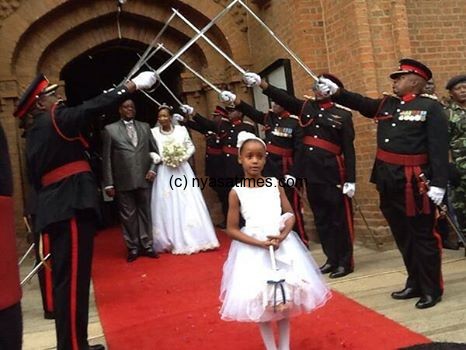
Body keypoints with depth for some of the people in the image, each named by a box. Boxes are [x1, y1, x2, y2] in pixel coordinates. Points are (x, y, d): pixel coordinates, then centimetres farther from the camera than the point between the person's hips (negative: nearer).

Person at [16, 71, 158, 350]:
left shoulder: (35, 134, 20)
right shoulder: (54, 120, -6)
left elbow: (37, 177, 20)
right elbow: (92, 107, -16)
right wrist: (132, 86, -12)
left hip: (57, 209, 10)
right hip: (71, 207, -10)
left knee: (66, 278, 13)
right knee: (73, 279, -8)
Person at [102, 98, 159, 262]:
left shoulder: (145, 126, 11)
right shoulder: (110, 129, 3)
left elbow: (155, 150, 15)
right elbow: (106, 158, 0)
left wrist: (153, 168, -1)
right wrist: (109, 183, -4)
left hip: (144, 179, 2)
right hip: (123, 181, -2)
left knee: (145, 212, 8)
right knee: (128, 215, 4)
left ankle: (146, 245, 18)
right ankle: (133, 247, 14)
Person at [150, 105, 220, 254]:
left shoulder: (181, 129, 4)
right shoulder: (153, 132, 1)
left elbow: (191, 147, 6)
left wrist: (182, 157, -10)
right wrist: (162, 159, -13)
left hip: (182, 170, 1)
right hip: (164, 173, -1)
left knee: (187, 204, 0)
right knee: (167, 206, 1)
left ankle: (192, 238, 8)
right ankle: (171, 241, 10)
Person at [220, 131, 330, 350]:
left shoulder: (275, 185, 1)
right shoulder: (237, 192, -6)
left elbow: (290, 215, 4)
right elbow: (231, 229, -6)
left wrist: (282, 236, -16)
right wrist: (259, 243, -17)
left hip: (282, 246, 2)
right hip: (253, 250, -2)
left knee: (285, 301, 8)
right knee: (261, 304, 4)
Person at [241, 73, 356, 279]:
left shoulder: (342, 115, -3)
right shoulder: (306, 107, 11)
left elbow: (348, 150, -6)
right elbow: (284, 98, -3)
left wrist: (350, 180, -11)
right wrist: (261, 83, -16)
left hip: (333, 174, -5)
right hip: (311, 172, 6)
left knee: (340, 219, 2)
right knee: (321, 218, 13)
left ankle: (345, 262, 14)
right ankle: (332, 259, 26)